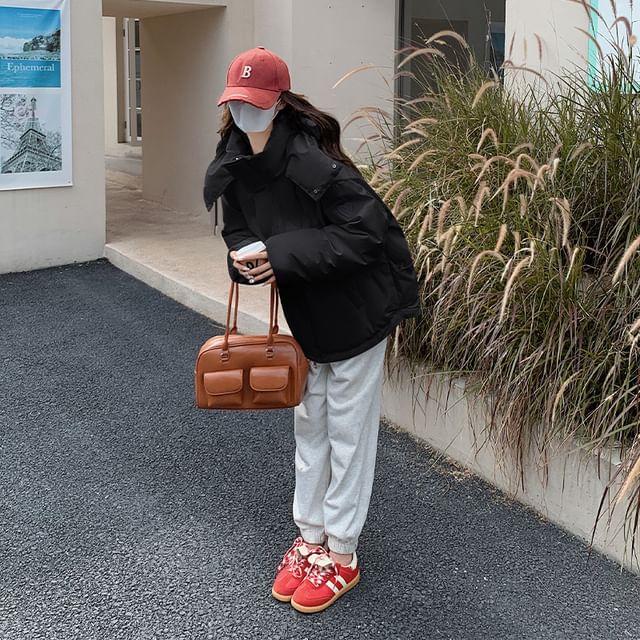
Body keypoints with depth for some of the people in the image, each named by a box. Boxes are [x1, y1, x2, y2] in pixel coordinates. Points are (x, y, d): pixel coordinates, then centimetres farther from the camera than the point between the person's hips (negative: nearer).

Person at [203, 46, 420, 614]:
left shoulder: (312, 162, -27)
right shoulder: (234, 165, -3)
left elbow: (364, 232, -30)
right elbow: (239, 232, 9)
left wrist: (280, 256, -31)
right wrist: (244, 255, -16)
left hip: (357, 312, -7)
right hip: (307, 317, 7)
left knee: (348, 433, 4)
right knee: (309, 427, 16)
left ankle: (341, 556, 18)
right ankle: (310, 540, 31)